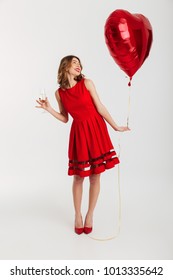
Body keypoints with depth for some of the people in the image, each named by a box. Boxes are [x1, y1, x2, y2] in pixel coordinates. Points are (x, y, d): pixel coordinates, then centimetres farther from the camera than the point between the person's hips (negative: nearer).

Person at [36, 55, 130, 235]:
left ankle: (89, 215, 22)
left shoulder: (86, 83, -2)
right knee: (78, 177, 6)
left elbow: (100, 107, 0)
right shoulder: (59, 93, 3)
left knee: (95, 176, 4)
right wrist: (49, 109, -3)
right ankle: (78, 215, 26)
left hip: (96, 130, -1)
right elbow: (65, 118, 10)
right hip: (79, 133, 1)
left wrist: (115, 127, 3)